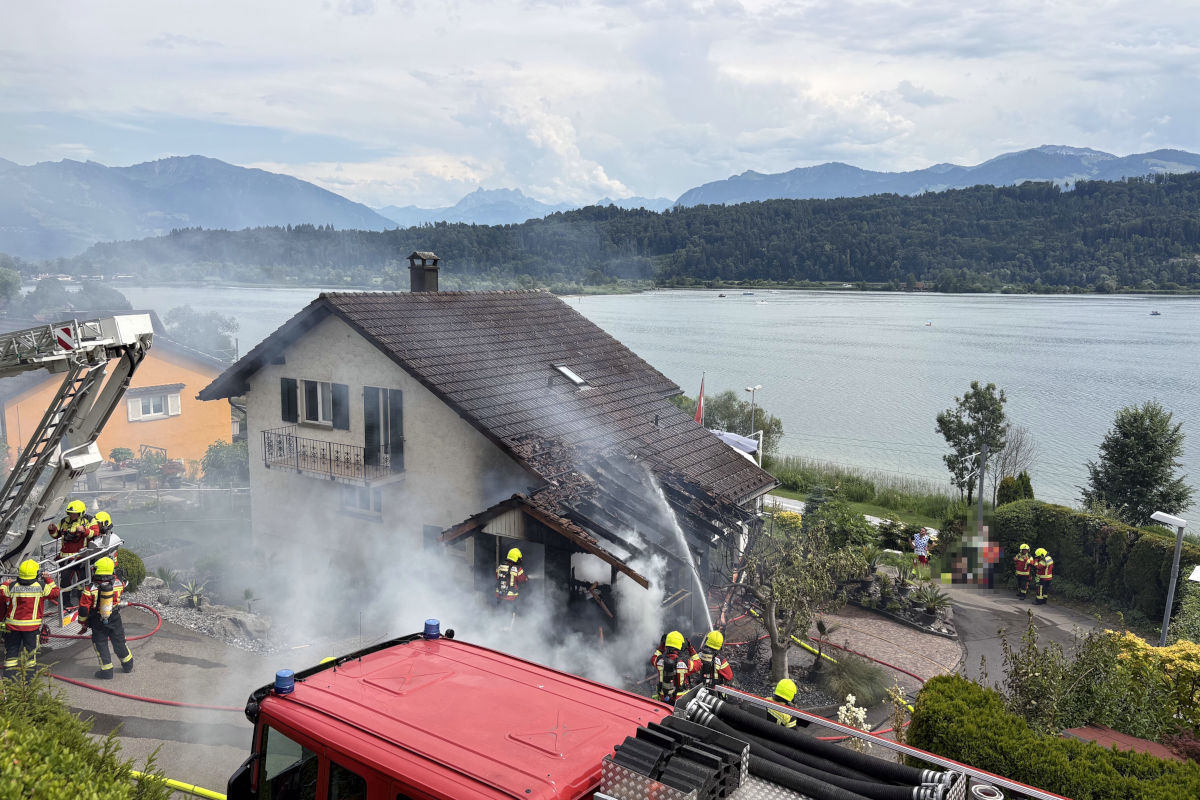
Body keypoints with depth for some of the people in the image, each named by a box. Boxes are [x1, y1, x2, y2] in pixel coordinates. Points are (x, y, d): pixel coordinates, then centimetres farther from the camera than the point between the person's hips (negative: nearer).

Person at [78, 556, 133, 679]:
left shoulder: (90, 589, -19)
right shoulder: (118, 583, -11)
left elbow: (83, 608, -13)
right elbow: (123, 586, 16)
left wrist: (83, 624, 0)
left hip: (98, 623, -3)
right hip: (115, 620, 3)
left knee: (100, 644, 11)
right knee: (119, 641, 19)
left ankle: (106, 671, 15)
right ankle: (128, 665, 33)